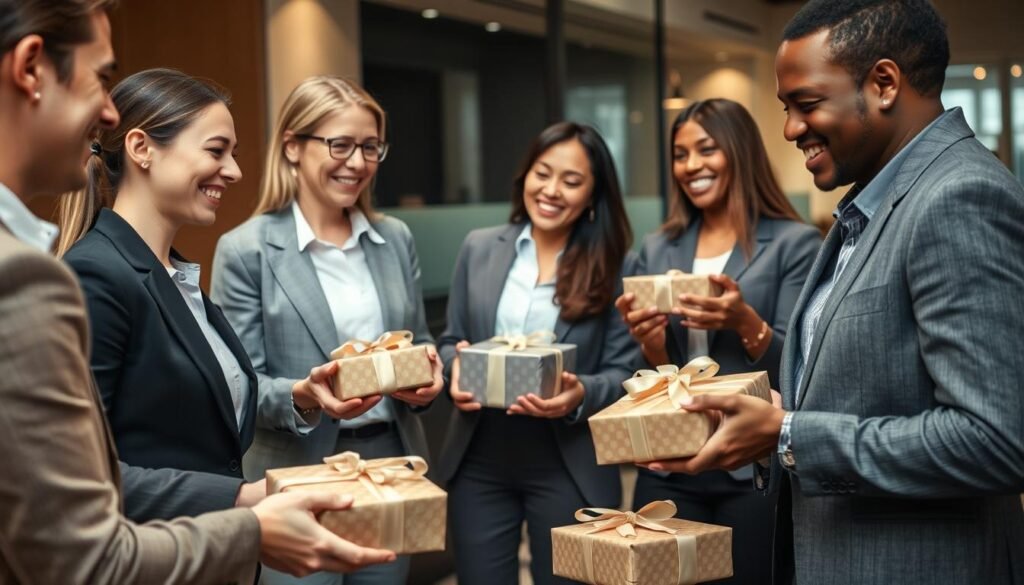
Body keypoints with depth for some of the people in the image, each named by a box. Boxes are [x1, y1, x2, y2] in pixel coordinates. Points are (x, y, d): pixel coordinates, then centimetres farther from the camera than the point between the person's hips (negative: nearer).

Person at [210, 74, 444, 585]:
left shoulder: (396, 239, 8)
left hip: (392, 464, 5)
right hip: (299, 478, -4)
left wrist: (428, 374, -7)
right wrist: (303, 396, -25)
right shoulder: (245, 250, -7)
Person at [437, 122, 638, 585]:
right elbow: (450, 341, 11)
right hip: (478, 459, 2)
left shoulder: (617, 265, -3)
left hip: (568, 465, -2)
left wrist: (581, 394, -24)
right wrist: (457, 367, -12)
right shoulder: (479, 248, 5)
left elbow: (625, 371, -3)